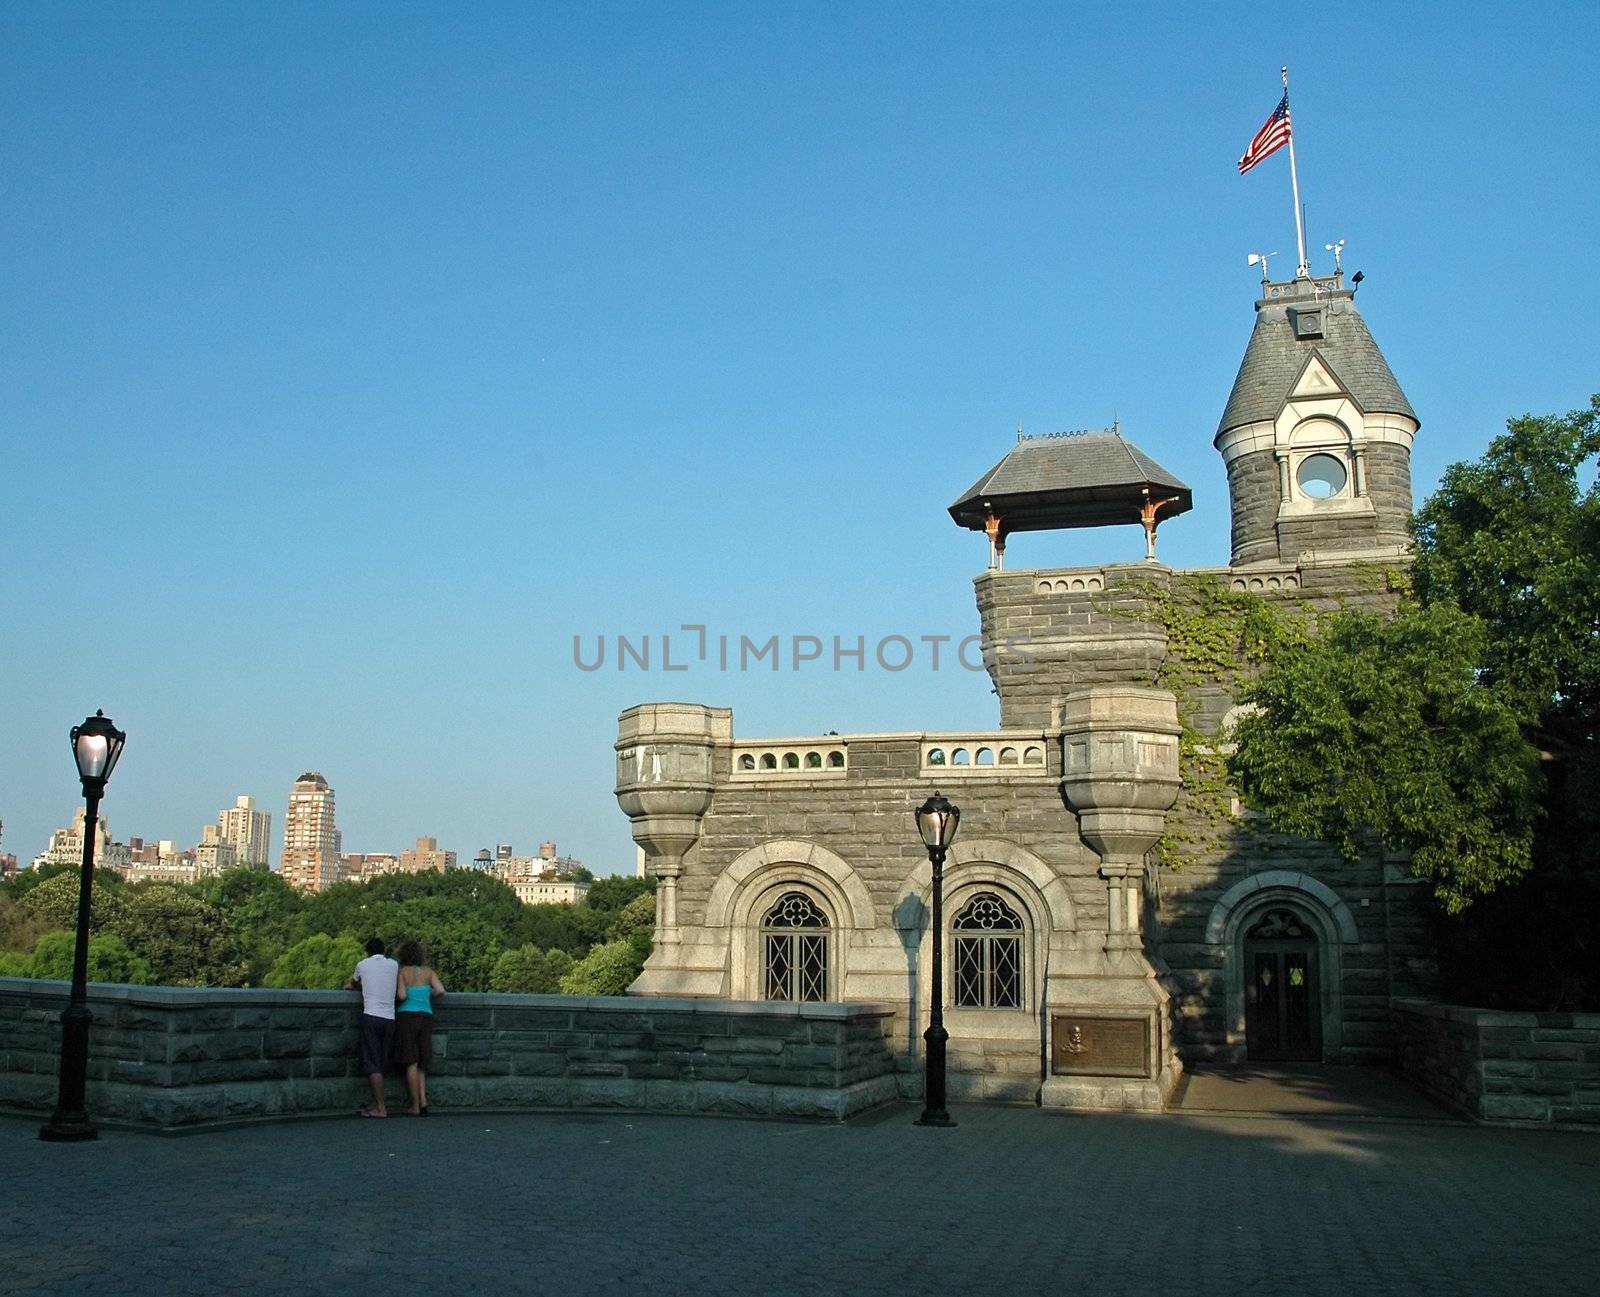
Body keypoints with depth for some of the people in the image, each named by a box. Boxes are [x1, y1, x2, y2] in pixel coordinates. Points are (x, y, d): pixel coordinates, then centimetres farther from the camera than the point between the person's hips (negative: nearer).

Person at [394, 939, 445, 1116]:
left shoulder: (402, 972, -2)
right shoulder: (429, 972, 6)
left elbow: (401, 995, -12)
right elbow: (441, 992, -5)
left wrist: (395, 1000, 9)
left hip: (407, 1016, -3)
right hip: (426, 1017, 3)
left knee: (411, 1063, 0)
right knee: (421, 1065, 11)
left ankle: (415, 1105, 1)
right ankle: (423, 1102, 0)